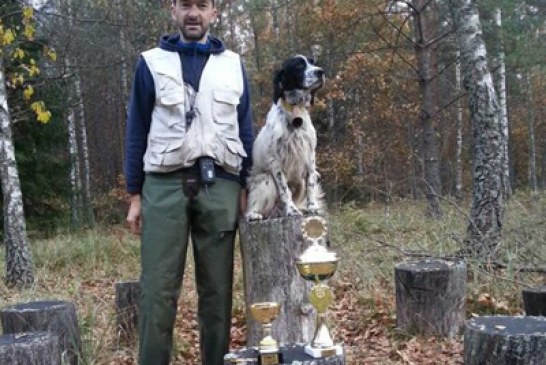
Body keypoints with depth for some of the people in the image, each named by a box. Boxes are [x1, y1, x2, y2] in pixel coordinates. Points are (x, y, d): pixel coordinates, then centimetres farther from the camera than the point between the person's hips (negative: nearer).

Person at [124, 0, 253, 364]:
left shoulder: (233, 64, 13)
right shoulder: (151, 62, 9)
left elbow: (245, 131, 13)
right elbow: (137, 132, 8)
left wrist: (246, 189, 6)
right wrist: (135, 196, 3)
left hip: (219, 186, 1)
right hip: (165, 185, -1)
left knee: (217, 286, 5)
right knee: (159, 288, -3)